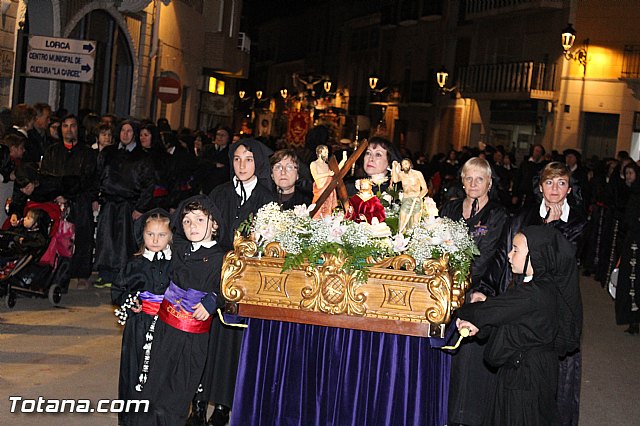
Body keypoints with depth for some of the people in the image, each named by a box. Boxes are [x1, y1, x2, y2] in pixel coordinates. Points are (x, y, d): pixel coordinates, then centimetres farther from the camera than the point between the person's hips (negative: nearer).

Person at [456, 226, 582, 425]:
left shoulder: (534, 294, -27)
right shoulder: (547, 287, 3)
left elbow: (491, 310, -20)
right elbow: (504, 315, 8)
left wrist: (462, 312, -3)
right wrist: (479, 326, -3)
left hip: (526, 377, -9)